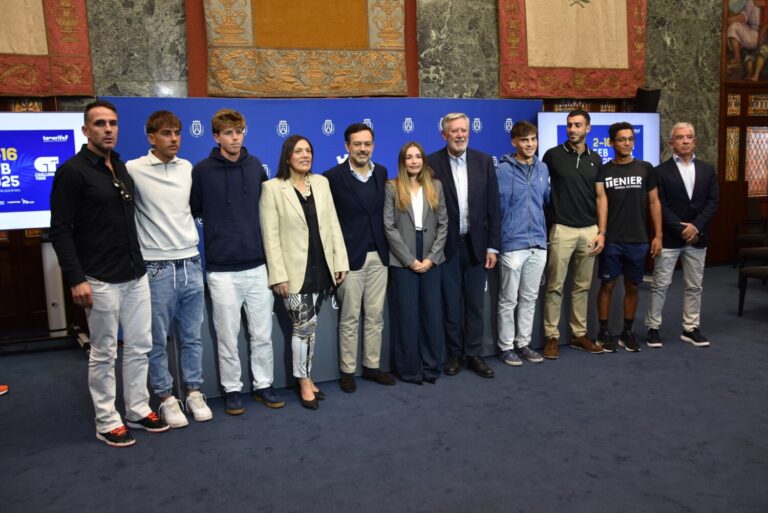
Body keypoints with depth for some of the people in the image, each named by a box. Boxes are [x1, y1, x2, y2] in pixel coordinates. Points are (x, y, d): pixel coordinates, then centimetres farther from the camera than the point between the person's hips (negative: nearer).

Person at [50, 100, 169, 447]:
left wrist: (138, 262, 15)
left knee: (139, 346, 13)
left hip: (136, 275, 7)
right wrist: (76, 279, -18)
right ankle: (107, 422, 19)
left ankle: (138, 410, 28)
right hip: (101, 281, -7)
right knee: (104, 353, 5)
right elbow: (60, 230, -13)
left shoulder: (123, 168, 12)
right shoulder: (72, 171, -10)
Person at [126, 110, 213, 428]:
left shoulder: (188, 168, 7)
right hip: (156, 268, -4)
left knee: (192, 336, 12)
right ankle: (166, 397, 22)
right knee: (157, 340, 7)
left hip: (190, 264, 4)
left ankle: (193, 392, 25)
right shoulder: (133, 170, -7)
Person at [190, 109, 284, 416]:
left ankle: (263, 385, 25)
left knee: (262, 333, 10)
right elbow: (192, 211, 3)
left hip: (258, 265, 3)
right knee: (228, 336, 7)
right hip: (222, 269, -3)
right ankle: (232, 389, 24)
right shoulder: (202, 171, -5)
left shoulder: (255, 166, 6)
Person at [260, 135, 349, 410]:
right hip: (295, 269, -4)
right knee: (305, 325, -3)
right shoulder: (272, 187, -7)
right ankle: (304, 381, 14)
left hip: (321, 267, 4)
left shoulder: (321, 182, 8)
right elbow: (271, 235, -10)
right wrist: (278, 275, -14)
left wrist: (340, 261, 3)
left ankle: (304, 376, 26)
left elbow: (333, 223, 8)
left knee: (308, 326, 13)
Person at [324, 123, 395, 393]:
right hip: (350, 256, -4)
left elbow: (383, 210, 11)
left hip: (379, 255, 5)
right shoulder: (333, 177, -9)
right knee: (350, 318, 5)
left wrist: (387, 247, 6)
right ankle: (347, 371, 18)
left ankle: (372, 366, 24)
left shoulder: (382, 173, 7)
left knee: (375, 316, 11)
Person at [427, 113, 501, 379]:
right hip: (447, 245, -2)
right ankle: (454, 354, 23)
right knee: (451, 304, 9)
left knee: (475, 304, 10)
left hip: (476, 244, 2)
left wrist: (492, 246, 0)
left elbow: (493, 206, 3)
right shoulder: (431, 163, -6)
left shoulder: (484, 161, 2)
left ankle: (474, 354, 23)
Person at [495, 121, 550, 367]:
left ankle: (523, 343, 25)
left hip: (538, 243, 5)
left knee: (529, 298, 13)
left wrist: (541, 227, 15)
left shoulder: (543, 169, 8)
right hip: (513, 243, -5)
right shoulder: (503, 170, -8)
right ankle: (506, 346, 15)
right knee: (508, 299, 4)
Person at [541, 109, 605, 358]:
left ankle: (579, 334, 20)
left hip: (589, 230, 4)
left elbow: (599, 198, 11)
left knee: (582, 286, 10)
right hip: (562, 230, -4)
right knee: (555, 286, -1)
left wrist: (601, 231, 4)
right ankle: (551, 336, 7)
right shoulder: (553, 155, -2)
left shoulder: (595, 159, 10)